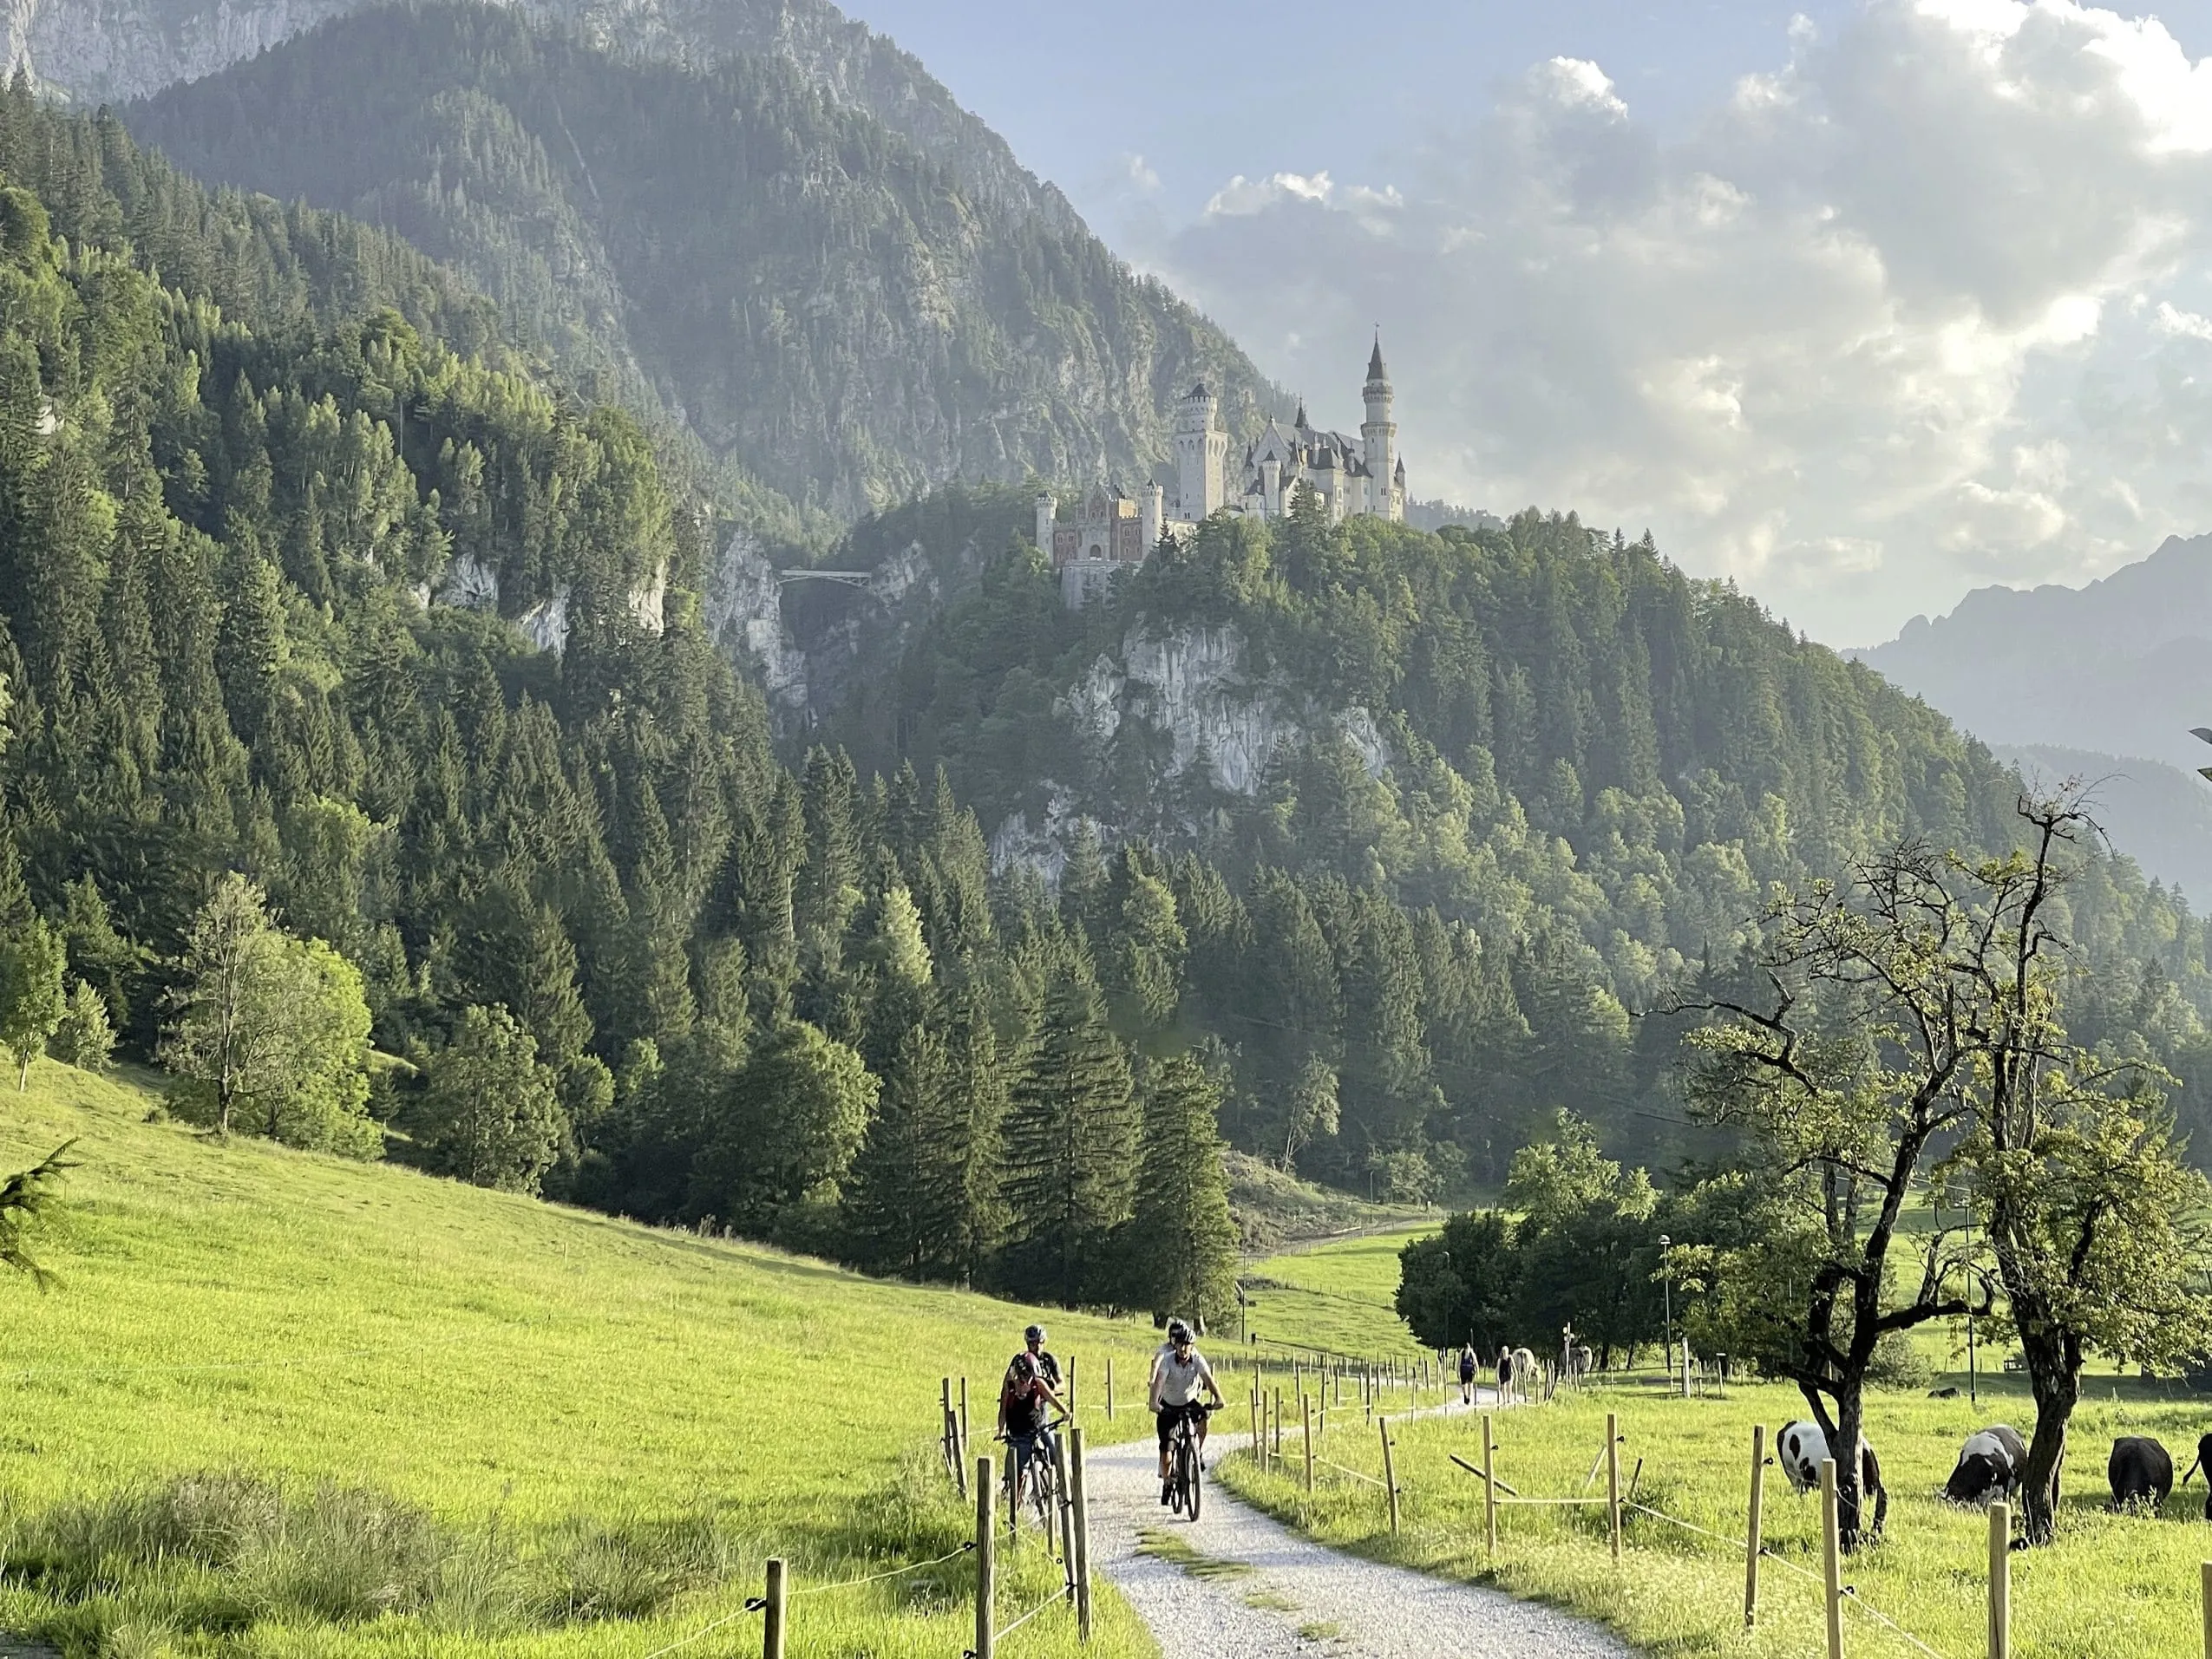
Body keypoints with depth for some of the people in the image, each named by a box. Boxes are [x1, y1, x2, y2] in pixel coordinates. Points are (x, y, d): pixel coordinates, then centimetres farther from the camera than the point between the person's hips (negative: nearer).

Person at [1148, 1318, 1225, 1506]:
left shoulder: (1197, 1359, -17)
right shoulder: (1167, 1360, -22)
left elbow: (1208, 1378, -28)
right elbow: (1158, 1382, -34)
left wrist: (1218, 1398, -45)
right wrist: (1154, 1403, -51)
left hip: (1190, 1402, 1)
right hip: (1168, 1405, -1)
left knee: (1203, 1418, -31)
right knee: (1166, 1446, -10)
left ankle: (1200, 1452, -6)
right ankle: (1167, 1483, 7)